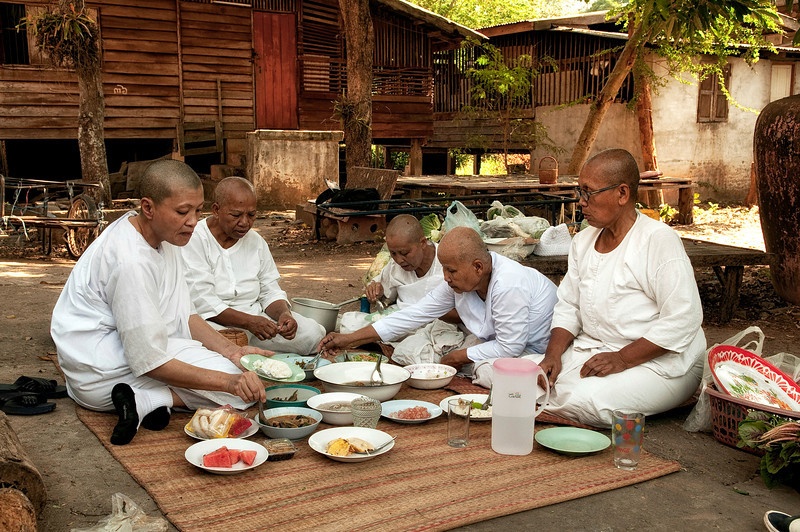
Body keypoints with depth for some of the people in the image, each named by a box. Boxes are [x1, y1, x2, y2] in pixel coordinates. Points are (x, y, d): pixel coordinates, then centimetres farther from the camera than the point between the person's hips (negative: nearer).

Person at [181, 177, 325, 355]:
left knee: (314, 334, -11)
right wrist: (248, 321, -26)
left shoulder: (256, 242, 12)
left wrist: (284, 313, -12)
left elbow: (270, 292, 12)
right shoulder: (194, 240, -9)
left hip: (255, 318, 7)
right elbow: (201, 302, -17)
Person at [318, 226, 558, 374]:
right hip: (503, 343, 7)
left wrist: (459, 357, -16)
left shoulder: (508, 286, -34)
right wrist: (349, 339, -7)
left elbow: (510, 348, -29)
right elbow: (417, 314, -5)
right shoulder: (459, 280, -9)